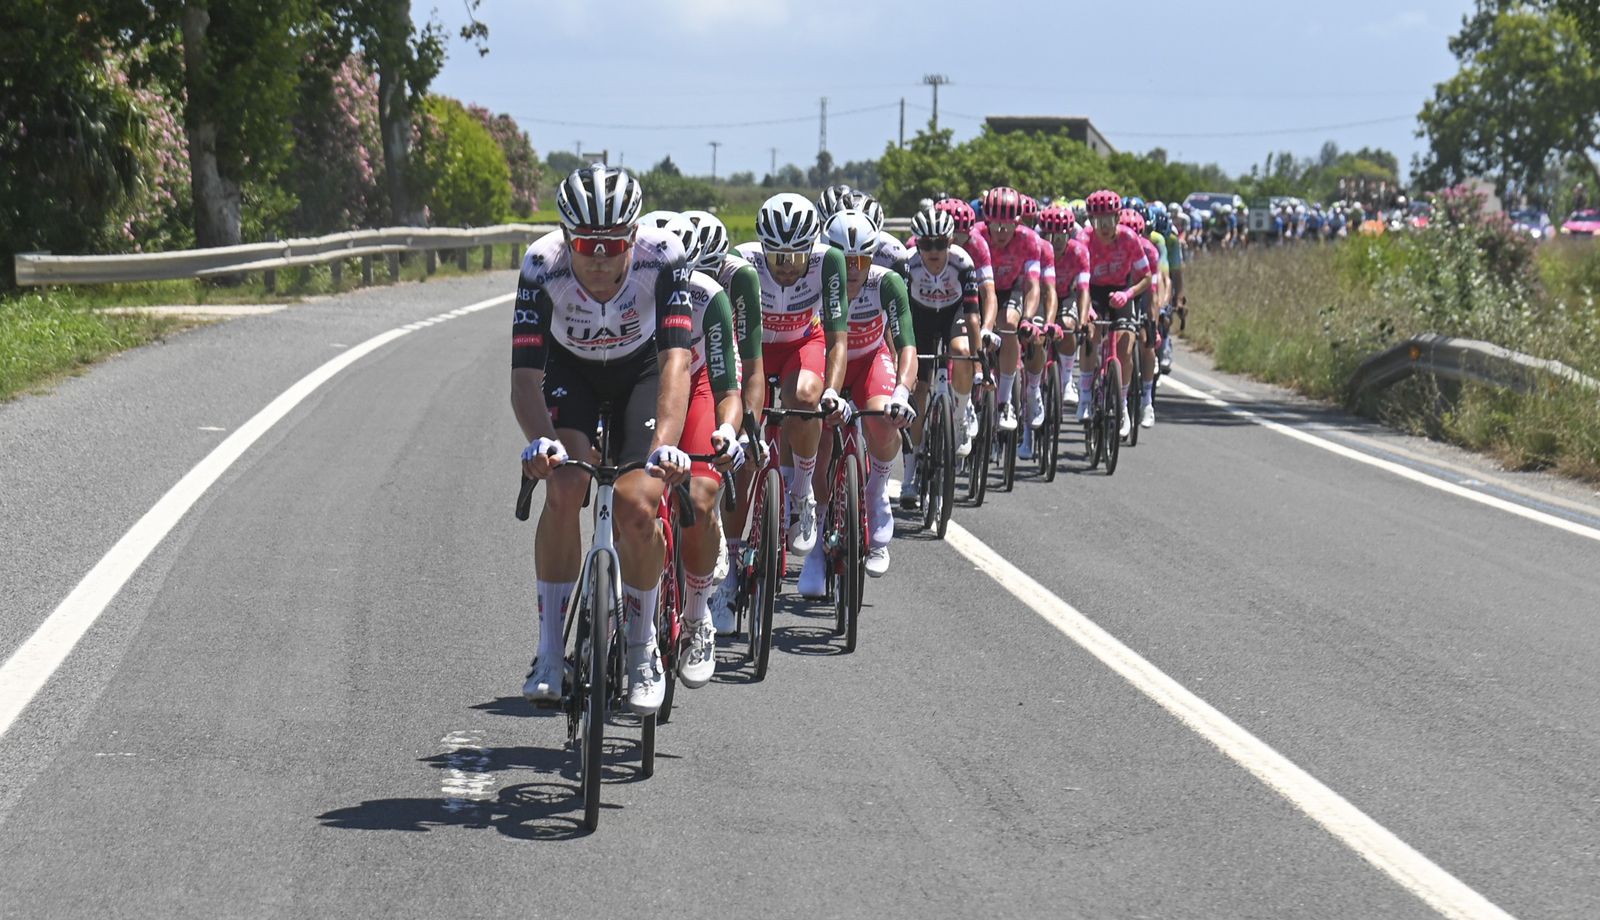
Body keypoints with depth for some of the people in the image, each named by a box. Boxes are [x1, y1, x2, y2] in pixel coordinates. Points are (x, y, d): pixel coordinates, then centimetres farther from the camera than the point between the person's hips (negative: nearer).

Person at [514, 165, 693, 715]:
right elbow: (525, 374, -35)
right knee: (564, 487, -25)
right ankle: (550, 651, -14)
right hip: (570, 369, 0)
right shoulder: (543, 265, -32)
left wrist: (665, 444, -55)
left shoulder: (662, 256, -33)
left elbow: (675, 360, -40)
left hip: (641, 370, 0)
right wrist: (539, 440, -54)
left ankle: (642, 649, 5)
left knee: (637, 507, -19)